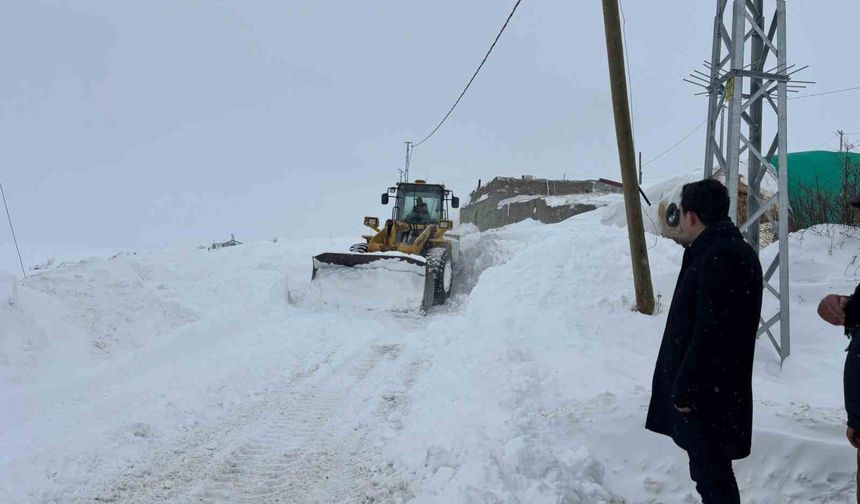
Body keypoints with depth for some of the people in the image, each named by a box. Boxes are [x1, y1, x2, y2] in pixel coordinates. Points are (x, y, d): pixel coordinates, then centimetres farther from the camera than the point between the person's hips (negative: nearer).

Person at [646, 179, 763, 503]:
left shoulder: (719, 258, -23)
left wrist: (685, 389, -20)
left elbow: (710, 332, -24)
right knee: (708, 466, 21)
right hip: (714, 385, 10)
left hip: (707, 391, -10)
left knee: (710, 470, 1)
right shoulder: (728, 249, 11)